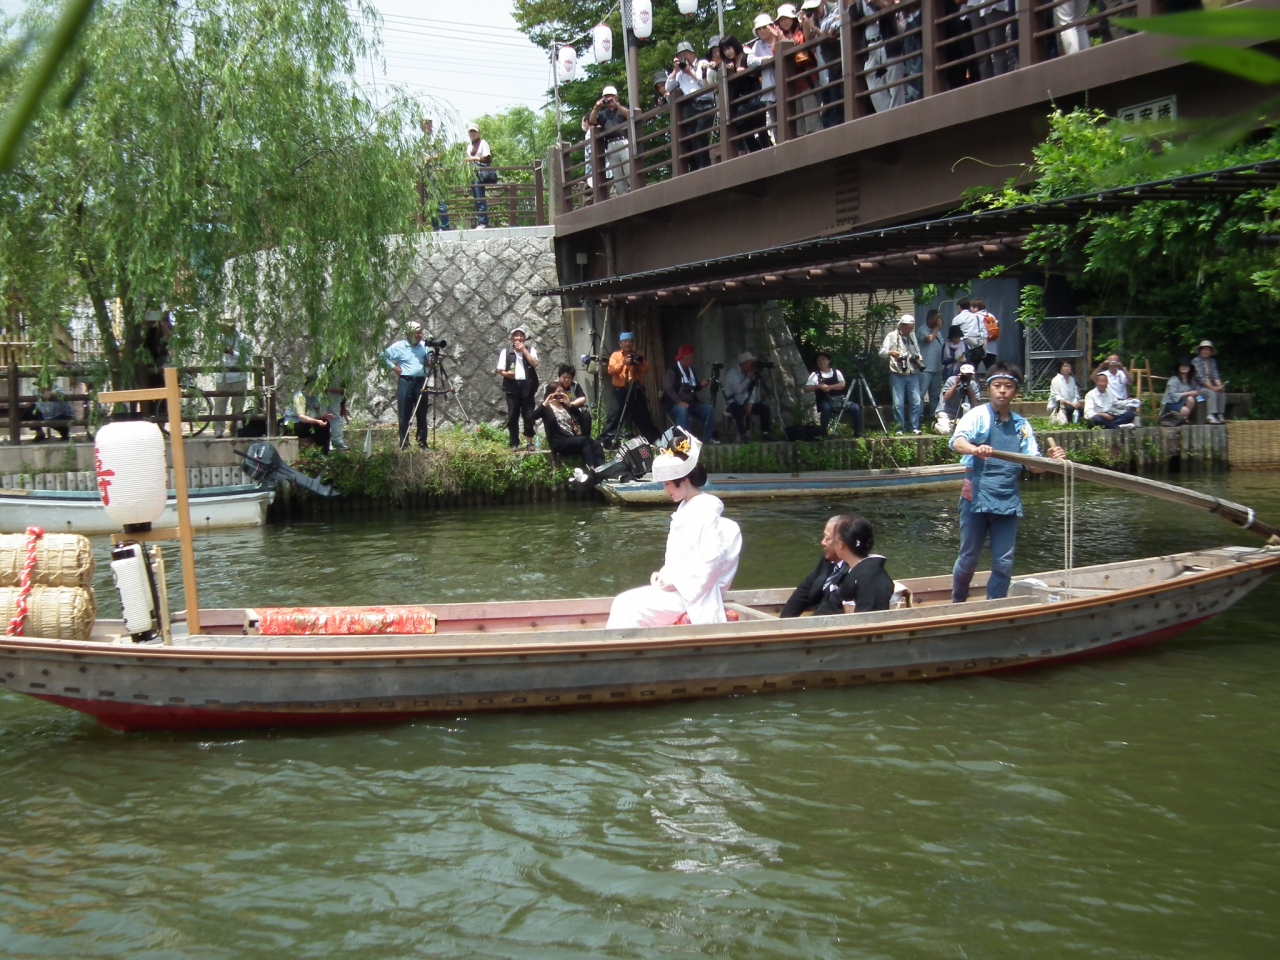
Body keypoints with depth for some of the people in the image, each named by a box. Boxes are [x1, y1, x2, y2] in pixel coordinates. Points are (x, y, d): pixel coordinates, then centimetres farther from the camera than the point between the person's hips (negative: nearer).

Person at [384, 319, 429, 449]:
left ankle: (423, 442, 14)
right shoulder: (399, 346, -2)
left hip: (421, 381, 3)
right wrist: (394, 367, -5)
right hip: (405, 382, -3)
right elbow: (384, 356, 3)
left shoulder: (424, 346, 9)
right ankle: (404, 444, 4)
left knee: (422, 415, 6)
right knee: (404, 415, -1)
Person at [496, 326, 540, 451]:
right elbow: (499, 369, 4)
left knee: (529, 415, 1)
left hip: (527, 386, 0)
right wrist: (506, 373, -17)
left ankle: (529, 442, 8)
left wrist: (524, 350, -8)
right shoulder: (505, 351, 6)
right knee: (512, 416, 0)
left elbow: (535, 364, -9)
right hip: (512, 386, 0)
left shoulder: (530, 350, 8)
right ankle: (514, 443, 6)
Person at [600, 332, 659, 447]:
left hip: (636, 390, 3)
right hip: (621, 390, -3)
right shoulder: (615, 355, 5)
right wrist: (623, 363, -24)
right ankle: (605, 439, -7)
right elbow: (611, 370, -10)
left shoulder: (637, 356, 15)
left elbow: (646, 370, 6)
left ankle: (654, 439, 19)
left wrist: (640, 363, -13)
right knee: (615, 415, -9)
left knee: (643, 416, 11)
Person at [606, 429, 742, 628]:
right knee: (623, 603, -3)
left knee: (630, 608, -15)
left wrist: (676, 583, -16)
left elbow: (710, 561, -21)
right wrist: (664, 574, 3)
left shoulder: (707, 510, -14)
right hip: (675, 586, 9)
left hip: (690, 592, -9)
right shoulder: (685, 509, 14)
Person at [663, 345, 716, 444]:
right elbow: (668, 388, -20)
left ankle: (707, 439, -4)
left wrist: (701, 384, 0)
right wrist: (679, 402, -30)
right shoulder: (673, 370, -10)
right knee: (682, 410, -40)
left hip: (691, 403, 8)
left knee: (710, 410, -9)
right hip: (675, 404, -8)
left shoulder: (691, 370, 16)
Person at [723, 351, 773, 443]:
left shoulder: (749, 374, 7)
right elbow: (738, 389, -27)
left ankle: (764, 433, -1)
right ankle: (742, 435, -44)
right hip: (733, 404, -7)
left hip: (746, 403, 7)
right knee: (739, 409, -40)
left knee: (765, 408, -9)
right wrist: (749, 379, -21)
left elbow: (752, 390, 6)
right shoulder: (732, 374, -14)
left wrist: (750, 403, -10)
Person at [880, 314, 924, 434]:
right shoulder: (892, 335, -1)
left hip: (913, 374, 4)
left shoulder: (912, 335, 15)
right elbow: (882, 351, -10)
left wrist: (919, 359, 3)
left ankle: (914, 427, 9)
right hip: (897, 375, -4)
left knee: (916, 401, 0)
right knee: (898, 403, -5)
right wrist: (890, 352, -32)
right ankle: (901, 428, 6)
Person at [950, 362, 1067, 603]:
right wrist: (975, 449, -45)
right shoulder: (978, 416, -4)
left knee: (1004, 563, 4)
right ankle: (957, 604, 27)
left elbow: (1034, 466, 8)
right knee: (968, 558, 6)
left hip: (1008, 500, 4)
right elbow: (958, 442, -22)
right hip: (977, 497, -3)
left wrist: (1052, 460, -14)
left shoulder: (1021, 426, 10)